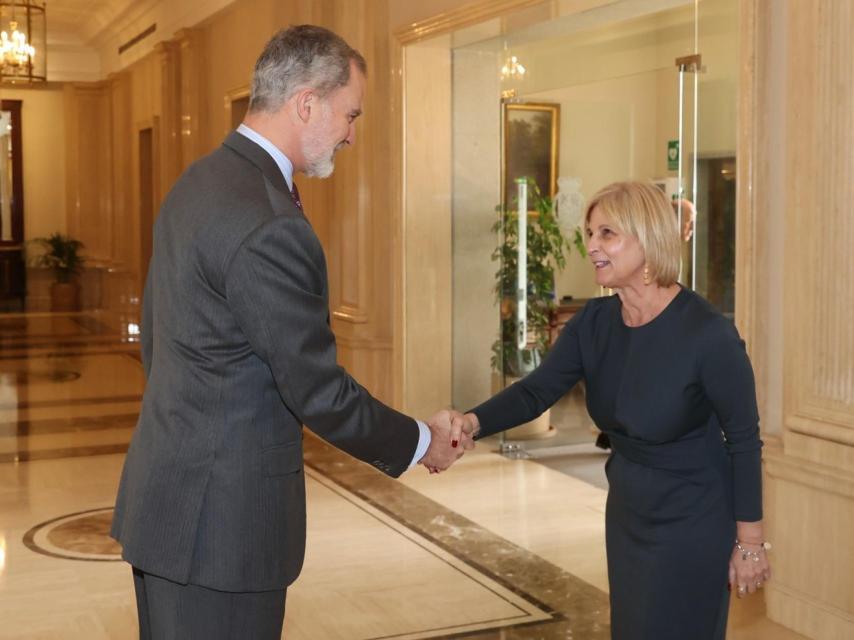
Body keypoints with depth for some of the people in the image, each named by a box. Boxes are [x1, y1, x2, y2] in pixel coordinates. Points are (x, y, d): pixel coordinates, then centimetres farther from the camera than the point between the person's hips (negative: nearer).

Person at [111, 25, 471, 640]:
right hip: (220, 519, -10)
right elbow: (319, 392, -19)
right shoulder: (270, 228, -24)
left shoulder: (196, 183, 7)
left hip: (166, 491, 10)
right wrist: (421, 443, -4)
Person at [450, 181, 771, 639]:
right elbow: (536, 391, -12)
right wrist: (473, 422, -32)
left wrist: (750, 542, -11)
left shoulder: (707, 332, -24)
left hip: (694, 520, -6)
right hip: (627, 512, 7)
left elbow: (744, 438, -16)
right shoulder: (594, 322, -6)